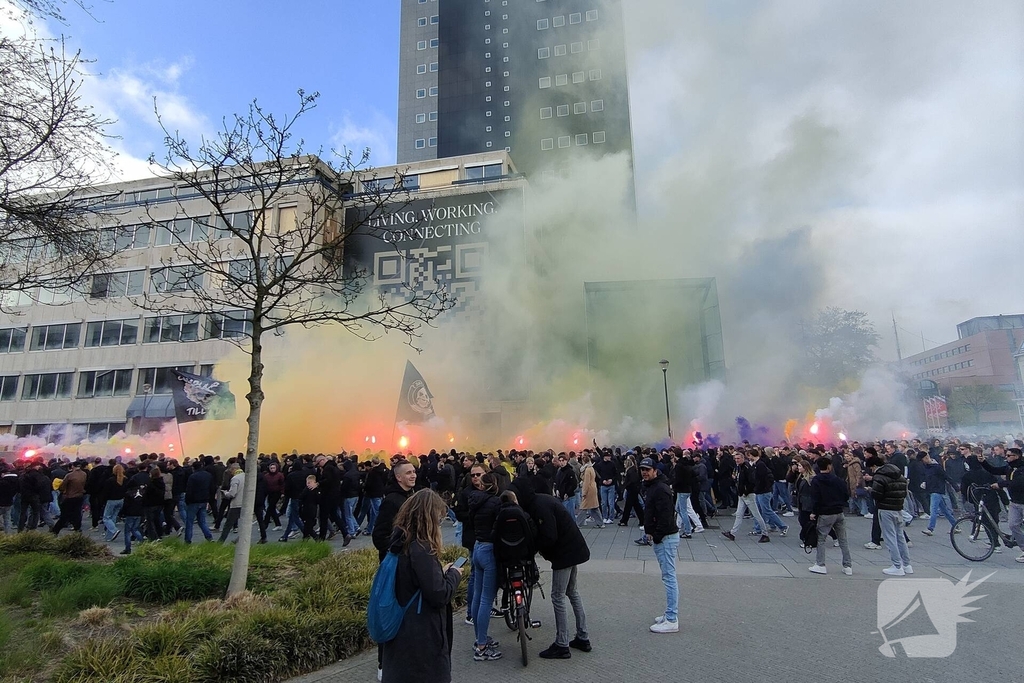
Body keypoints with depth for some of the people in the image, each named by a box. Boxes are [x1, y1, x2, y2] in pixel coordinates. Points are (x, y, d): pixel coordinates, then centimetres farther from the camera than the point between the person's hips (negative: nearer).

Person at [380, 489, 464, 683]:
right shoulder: (421, 550, -25)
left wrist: (442, 572, 6)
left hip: (401, 631, 9)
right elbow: (439, 595, -24)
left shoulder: (400, 543, 3)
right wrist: (454, 575, -8)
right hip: (422, 637, -9)